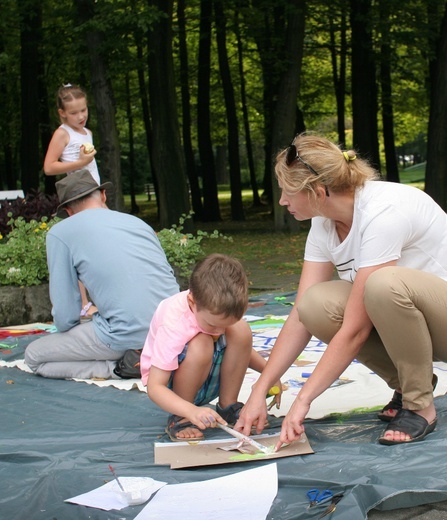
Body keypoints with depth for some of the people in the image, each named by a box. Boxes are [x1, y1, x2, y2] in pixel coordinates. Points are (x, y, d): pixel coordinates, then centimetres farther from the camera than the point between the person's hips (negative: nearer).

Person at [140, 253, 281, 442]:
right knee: (200, 346, -36)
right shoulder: (174, 326, -34)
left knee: (241, 330, -21)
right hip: (170, 385, -5)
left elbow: (240, 348, 6)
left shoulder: (214, 310, -16)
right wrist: (192, 411, -51)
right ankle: (180, 419, -16)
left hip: (208, 381, 5)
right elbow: (154, 387, -35)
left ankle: (228, 407, -6)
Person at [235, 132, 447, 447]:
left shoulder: (381, 212, -29)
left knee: (385, 284, -38)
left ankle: (419, 405, -15)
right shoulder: (324, 224, -4)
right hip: (396, 314, 7)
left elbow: (354, 329, -29)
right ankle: (405, 383, 1)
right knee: (316, 305, -20)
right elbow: (300, 317, -5)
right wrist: (259, 392, -11)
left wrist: (303, 400, -26)